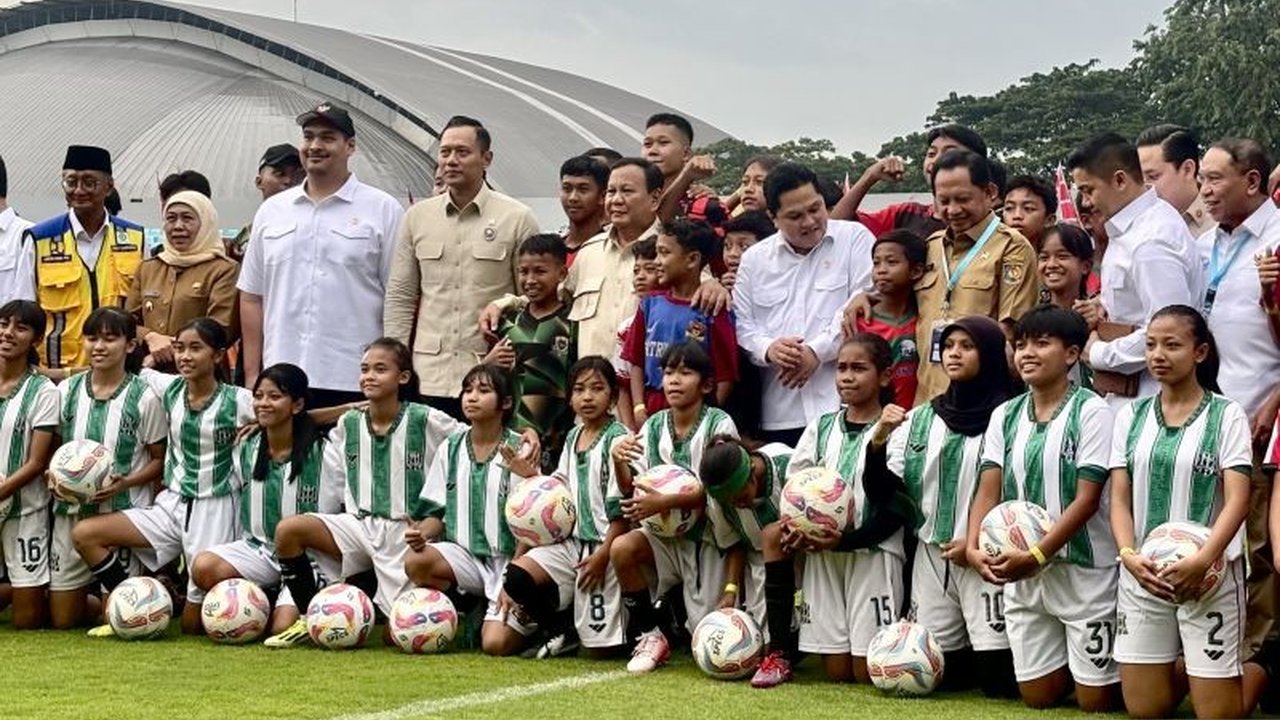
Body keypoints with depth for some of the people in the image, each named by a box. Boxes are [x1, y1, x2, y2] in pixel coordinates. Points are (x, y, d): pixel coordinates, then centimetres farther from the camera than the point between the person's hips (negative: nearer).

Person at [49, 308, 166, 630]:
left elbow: (159, 460, -1)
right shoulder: (67, 391, 4)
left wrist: (125, 482, -18)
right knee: (61, 619, 5)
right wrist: (53, 477, -7)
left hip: (124, 513, -4)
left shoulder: (143, 397, -7)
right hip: (72, 510, 4)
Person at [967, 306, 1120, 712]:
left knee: (1095, 701, 0)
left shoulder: (1091, 412, -10)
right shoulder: (1005, 416, 7)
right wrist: (974, 548, -15)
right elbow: (989, 491, 3)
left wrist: (1037, 555, -22)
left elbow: (1087, 499, -15)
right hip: (1021, 573, 5)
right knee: (1038, 697, 9)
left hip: (1085, 570, -5)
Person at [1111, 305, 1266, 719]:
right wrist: (1128, 554, -15)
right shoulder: (1131, 416, 7)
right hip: (1143, 576, 4)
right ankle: (1182, 667, 36)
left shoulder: (1226, 416, -4)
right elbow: (1120, 499, 4)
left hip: (1209, 576, -4)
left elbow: (1237, 501, -12)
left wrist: (1202, 561, -27)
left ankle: (1255, 673, 30)